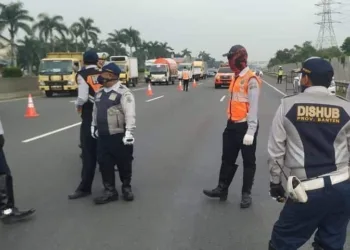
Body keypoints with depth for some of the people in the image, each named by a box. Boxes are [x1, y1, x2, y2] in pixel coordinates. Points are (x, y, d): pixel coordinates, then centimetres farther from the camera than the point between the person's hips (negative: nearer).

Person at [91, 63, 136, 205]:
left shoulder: (123, 93, -13)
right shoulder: (100, 93, 13)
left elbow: (130, 114, -19)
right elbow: (95, 110, 24)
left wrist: (129, 132, -24)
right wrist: (93, 126, 22)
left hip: (119, 136, -7)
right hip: (102, 136, 7)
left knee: (124, 164, 7)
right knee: (104, 164, 8)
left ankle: (126, 187, 28)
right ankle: (110, 191, 19)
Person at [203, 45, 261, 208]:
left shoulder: (251, 80, -14)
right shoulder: (236, 78, 13)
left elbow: (253, 107, -18)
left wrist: (250, 131, -21)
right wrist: (230, 122, 17)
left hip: (245, 126, -8)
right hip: (232, 125, 8)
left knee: (248, 162, 7)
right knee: (227, 159, 15)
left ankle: (246, 193, 18)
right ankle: (222, 188, 26)